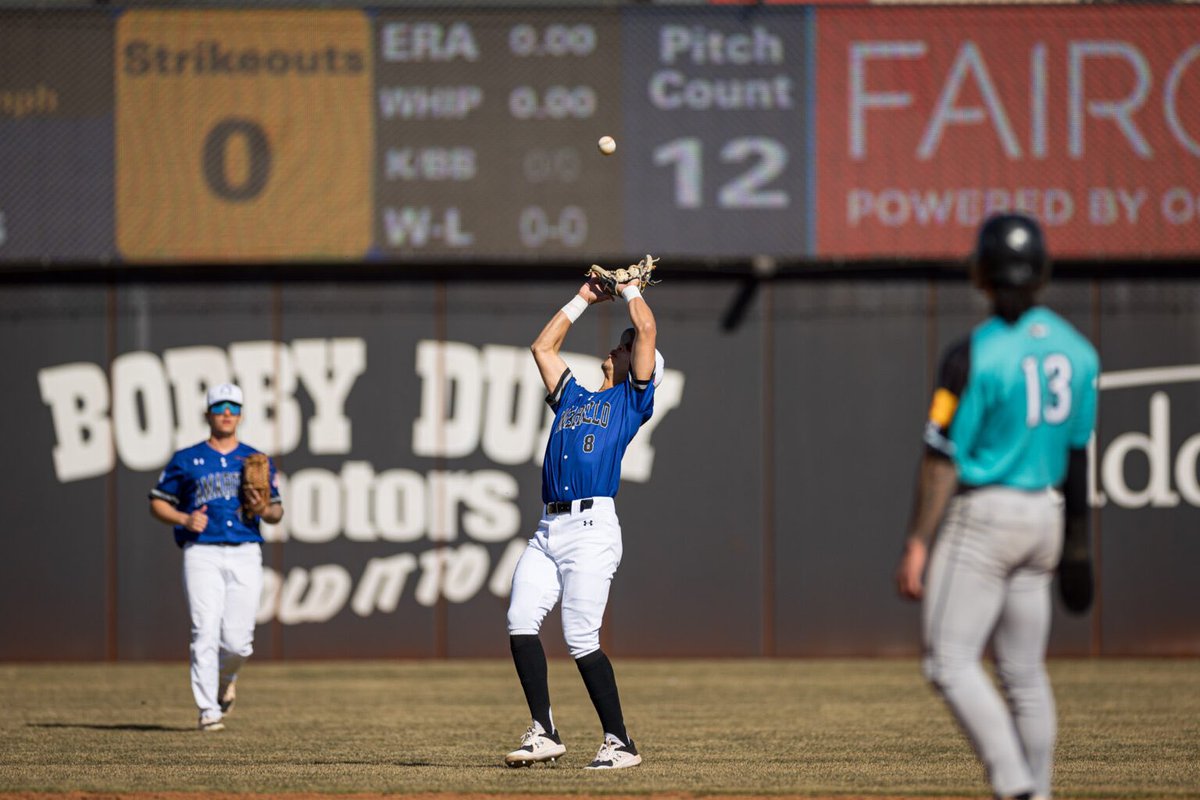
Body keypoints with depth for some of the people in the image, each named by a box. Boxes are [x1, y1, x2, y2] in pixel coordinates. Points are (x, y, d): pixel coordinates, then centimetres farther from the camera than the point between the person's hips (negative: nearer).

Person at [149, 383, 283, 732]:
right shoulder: (185, 460, 9)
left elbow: (278, 512, 17)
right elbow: (158, 503, 11)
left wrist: (264, 510, -7)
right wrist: (184, 519, -8)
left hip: (246, 555, 1)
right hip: (202, 555, -1)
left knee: (238, 641, -6)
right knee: (206, 634, -12)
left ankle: (225, 678, 28)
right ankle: (208, 711, -8)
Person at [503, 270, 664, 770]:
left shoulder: (633, 400, 9)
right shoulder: (572, 397, 27)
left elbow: (647, 330, 1)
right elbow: (542, 347, 35)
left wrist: (630, 290, 17)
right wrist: (584, 301, 36)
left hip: (591, 527, -7)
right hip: (548, 529, 7)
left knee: (580, 638, -12)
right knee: (520, 622, -7)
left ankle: (620, 743, -4)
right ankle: (544, 734, -1)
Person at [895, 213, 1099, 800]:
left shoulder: (974, 355, -15)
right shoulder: (1075, 349, 6)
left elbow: (943, 459, -16)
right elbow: (1077, 454, 13)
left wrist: (916, 545, -13)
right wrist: (1075, 544, 20)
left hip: (983, 515, -7)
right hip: (1045, 515, 7)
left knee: (950, 662, -5)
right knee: (1024, 671, 13)